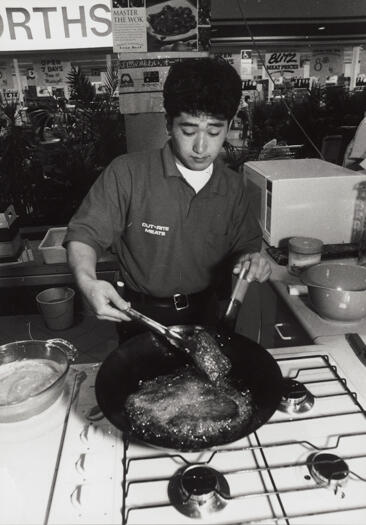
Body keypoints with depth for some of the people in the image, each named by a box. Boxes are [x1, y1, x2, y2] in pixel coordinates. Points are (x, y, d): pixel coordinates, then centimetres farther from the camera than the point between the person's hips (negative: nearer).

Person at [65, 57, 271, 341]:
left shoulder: (233, 185, -5)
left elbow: (245, 245, 5)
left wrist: (252, 258, -18)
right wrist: (87, 280, -34)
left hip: (204, 314, 4)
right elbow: (85, 234, -14)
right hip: (141, 317, -3)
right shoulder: (127, 172, -18)